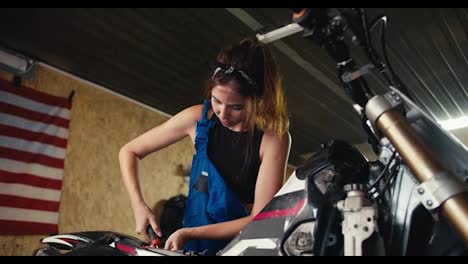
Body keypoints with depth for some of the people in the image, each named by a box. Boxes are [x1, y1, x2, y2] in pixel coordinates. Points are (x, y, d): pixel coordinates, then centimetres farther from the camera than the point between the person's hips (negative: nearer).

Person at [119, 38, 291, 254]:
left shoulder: (274, 138, -14)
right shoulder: (199, 117, -7)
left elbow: (260, 219, -15)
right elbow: (129, 152, 2)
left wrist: (189, 233, -19)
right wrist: (139, 206, -12)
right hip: (196, 244, 1)